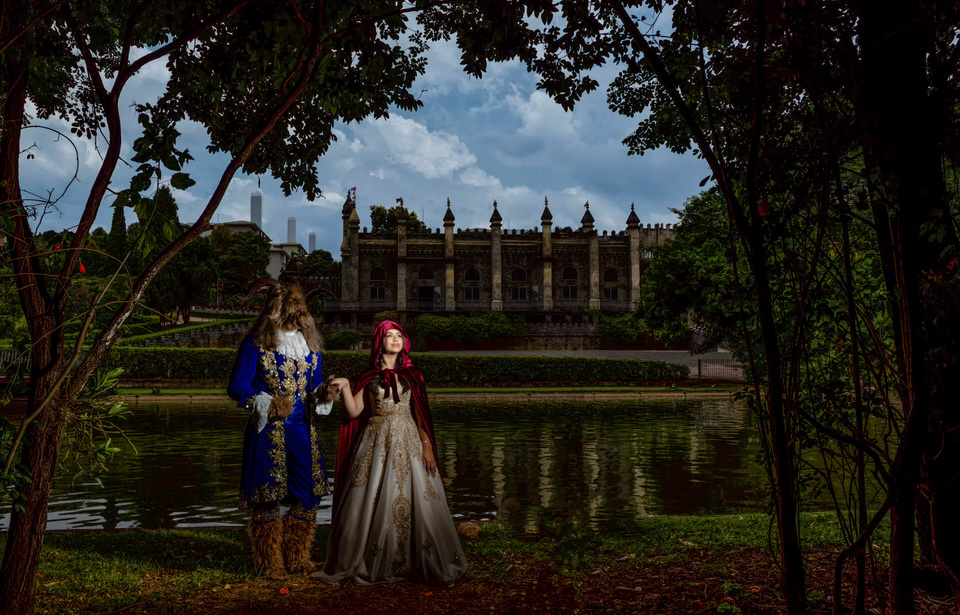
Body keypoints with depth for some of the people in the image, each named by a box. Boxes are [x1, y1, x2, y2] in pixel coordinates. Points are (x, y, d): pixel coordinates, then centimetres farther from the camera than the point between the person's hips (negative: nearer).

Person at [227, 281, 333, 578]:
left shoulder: (309, 342, 13)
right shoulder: (256, 343, -4)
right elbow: (237, 386, -5)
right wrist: (268, 404, -17)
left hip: (302, 429, 5)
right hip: (269, 431, -5)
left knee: (308, 495, 5)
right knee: (268, 497, -1)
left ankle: (297, 559, 20)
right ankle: (270, 562, 13)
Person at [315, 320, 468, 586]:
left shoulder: (411, 375, 9)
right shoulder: (370, 377, 9)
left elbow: (420, 413, 5)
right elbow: (354, 412, 2)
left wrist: (427, 446, -2)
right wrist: (345, 387, -10)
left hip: (408, 441, 0)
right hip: (376, 443, 0)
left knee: (415, 501, -2)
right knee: (372, 502, -1)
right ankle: (371, 564, 11)